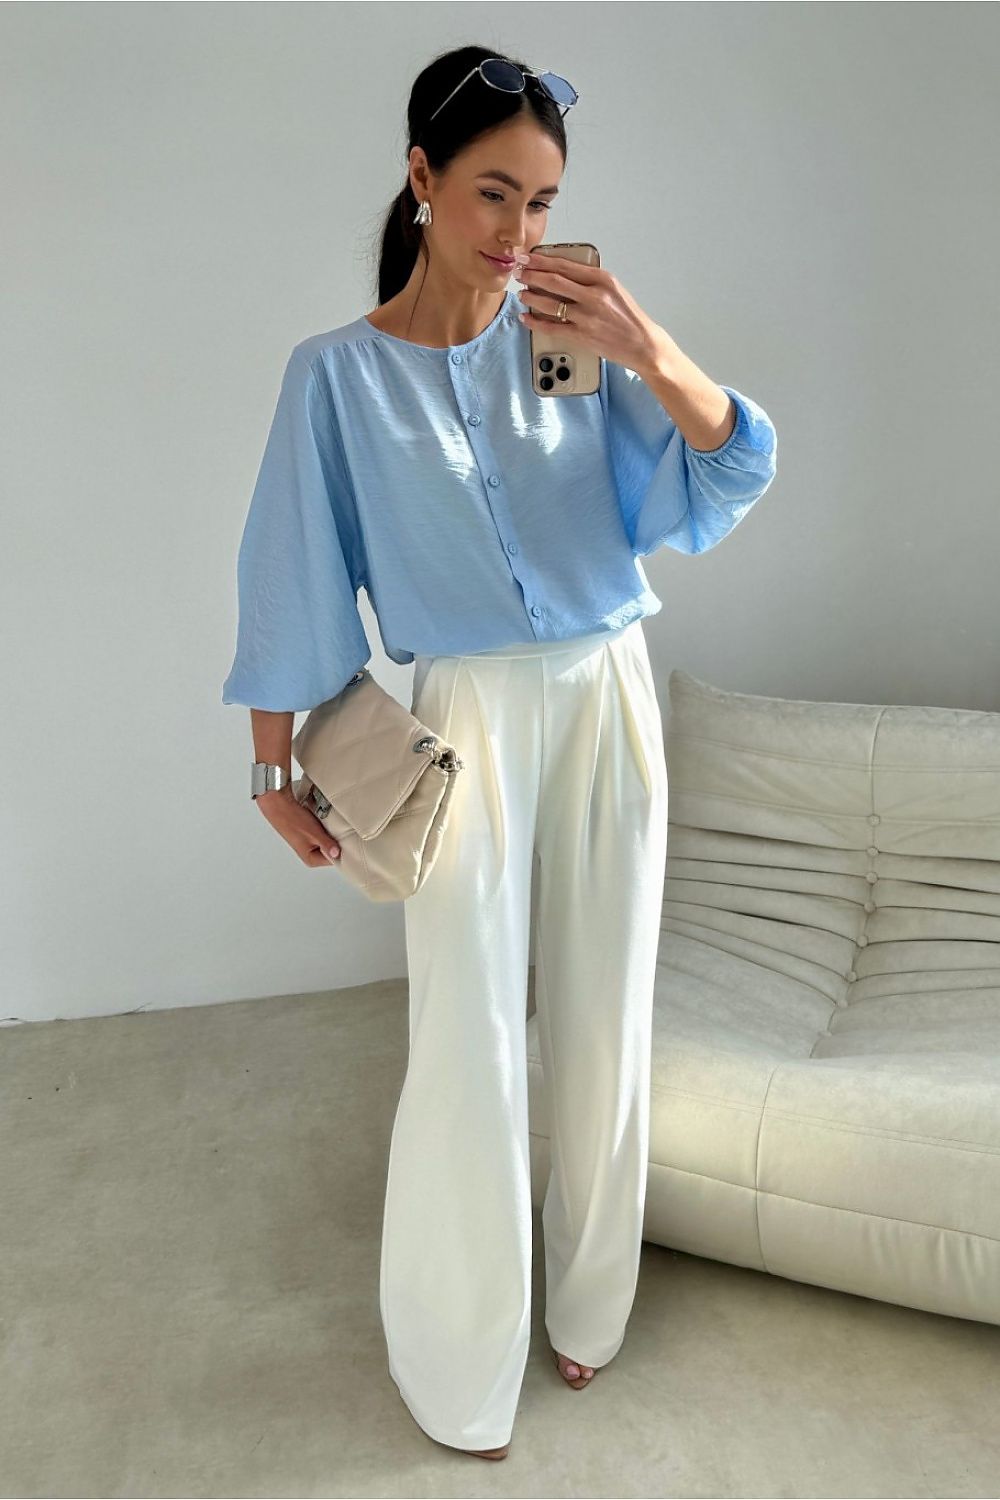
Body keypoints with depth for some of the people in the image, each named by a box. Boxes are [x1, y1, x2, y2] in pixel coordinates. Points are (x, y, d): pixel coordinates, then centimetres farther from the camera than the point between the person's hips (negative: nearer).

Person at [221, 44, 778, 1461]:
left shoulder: (573, 333, 2)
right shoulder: (339, 372, -3)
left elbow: (737, 472, -3)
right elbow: (297, 580, -1)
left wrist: (651, 354, -21)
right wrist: (276, 768, 0)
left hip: (608, 701, 3)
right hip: (470, 712, -2)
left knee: (602, 1016, 11)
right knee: (468, 1042, 0)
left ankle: (587, 1304, 36)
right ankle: (457, 1365, 26)